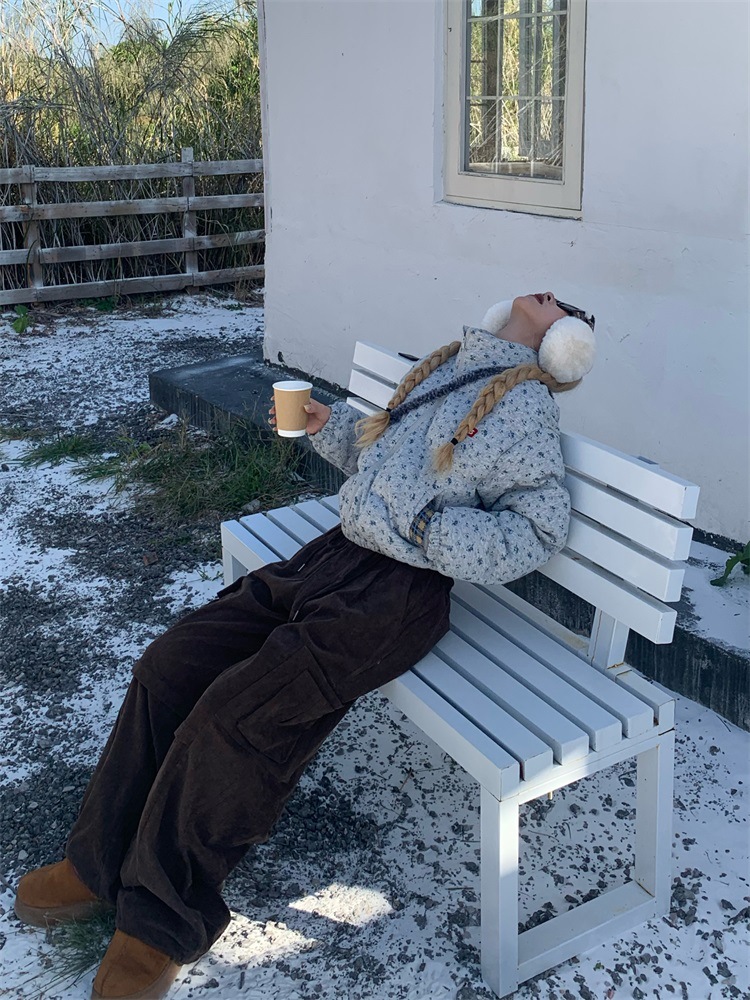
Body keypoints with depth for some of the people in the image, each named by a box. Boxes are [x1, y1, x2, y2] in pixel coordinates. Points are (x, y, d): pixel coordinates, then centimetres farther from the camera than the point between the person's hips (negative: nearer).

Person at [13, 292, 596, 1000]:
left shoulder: (524, 400, -3)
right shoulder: (447, 364, 20)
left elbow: (538, 530, -8)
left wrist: (433, 529, -16)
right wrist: (328, 425, 14)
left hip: (399, 593, -8)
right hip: (336, 551, 8)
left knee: (236, 714, -22)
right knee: (169, 667, -4)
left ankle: (163, 920, -1)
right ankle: (101, 863, 11)